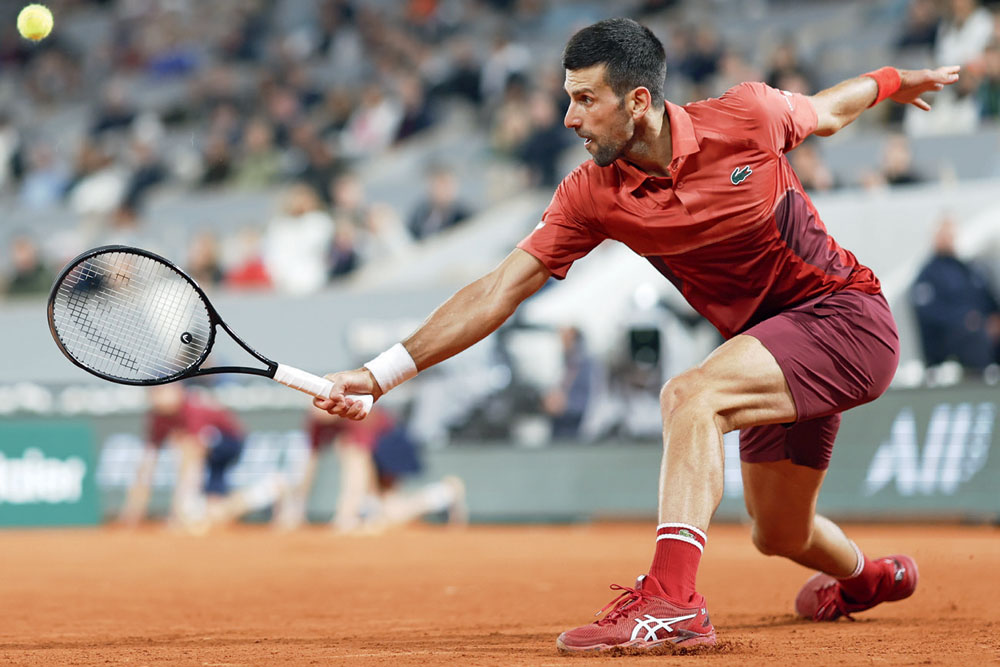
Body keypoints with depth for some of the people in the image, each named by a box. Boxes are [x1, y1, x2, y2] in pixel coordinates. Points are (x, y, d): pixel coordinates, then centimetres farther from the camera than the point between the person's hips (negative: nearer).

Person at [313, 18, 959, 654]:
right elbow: (497, 292, -11)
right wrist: (379, 375, -19)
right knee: (781, 536, 17)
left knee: (689, 395, -29)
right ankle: (868, 576, 53)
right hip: (769, 338, 5)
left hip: (846, 316, -5)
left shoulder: (747, 116, -18)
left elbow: (824, 113, 7)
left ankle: (671, 601, -36)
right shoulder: (591, 195, -10)